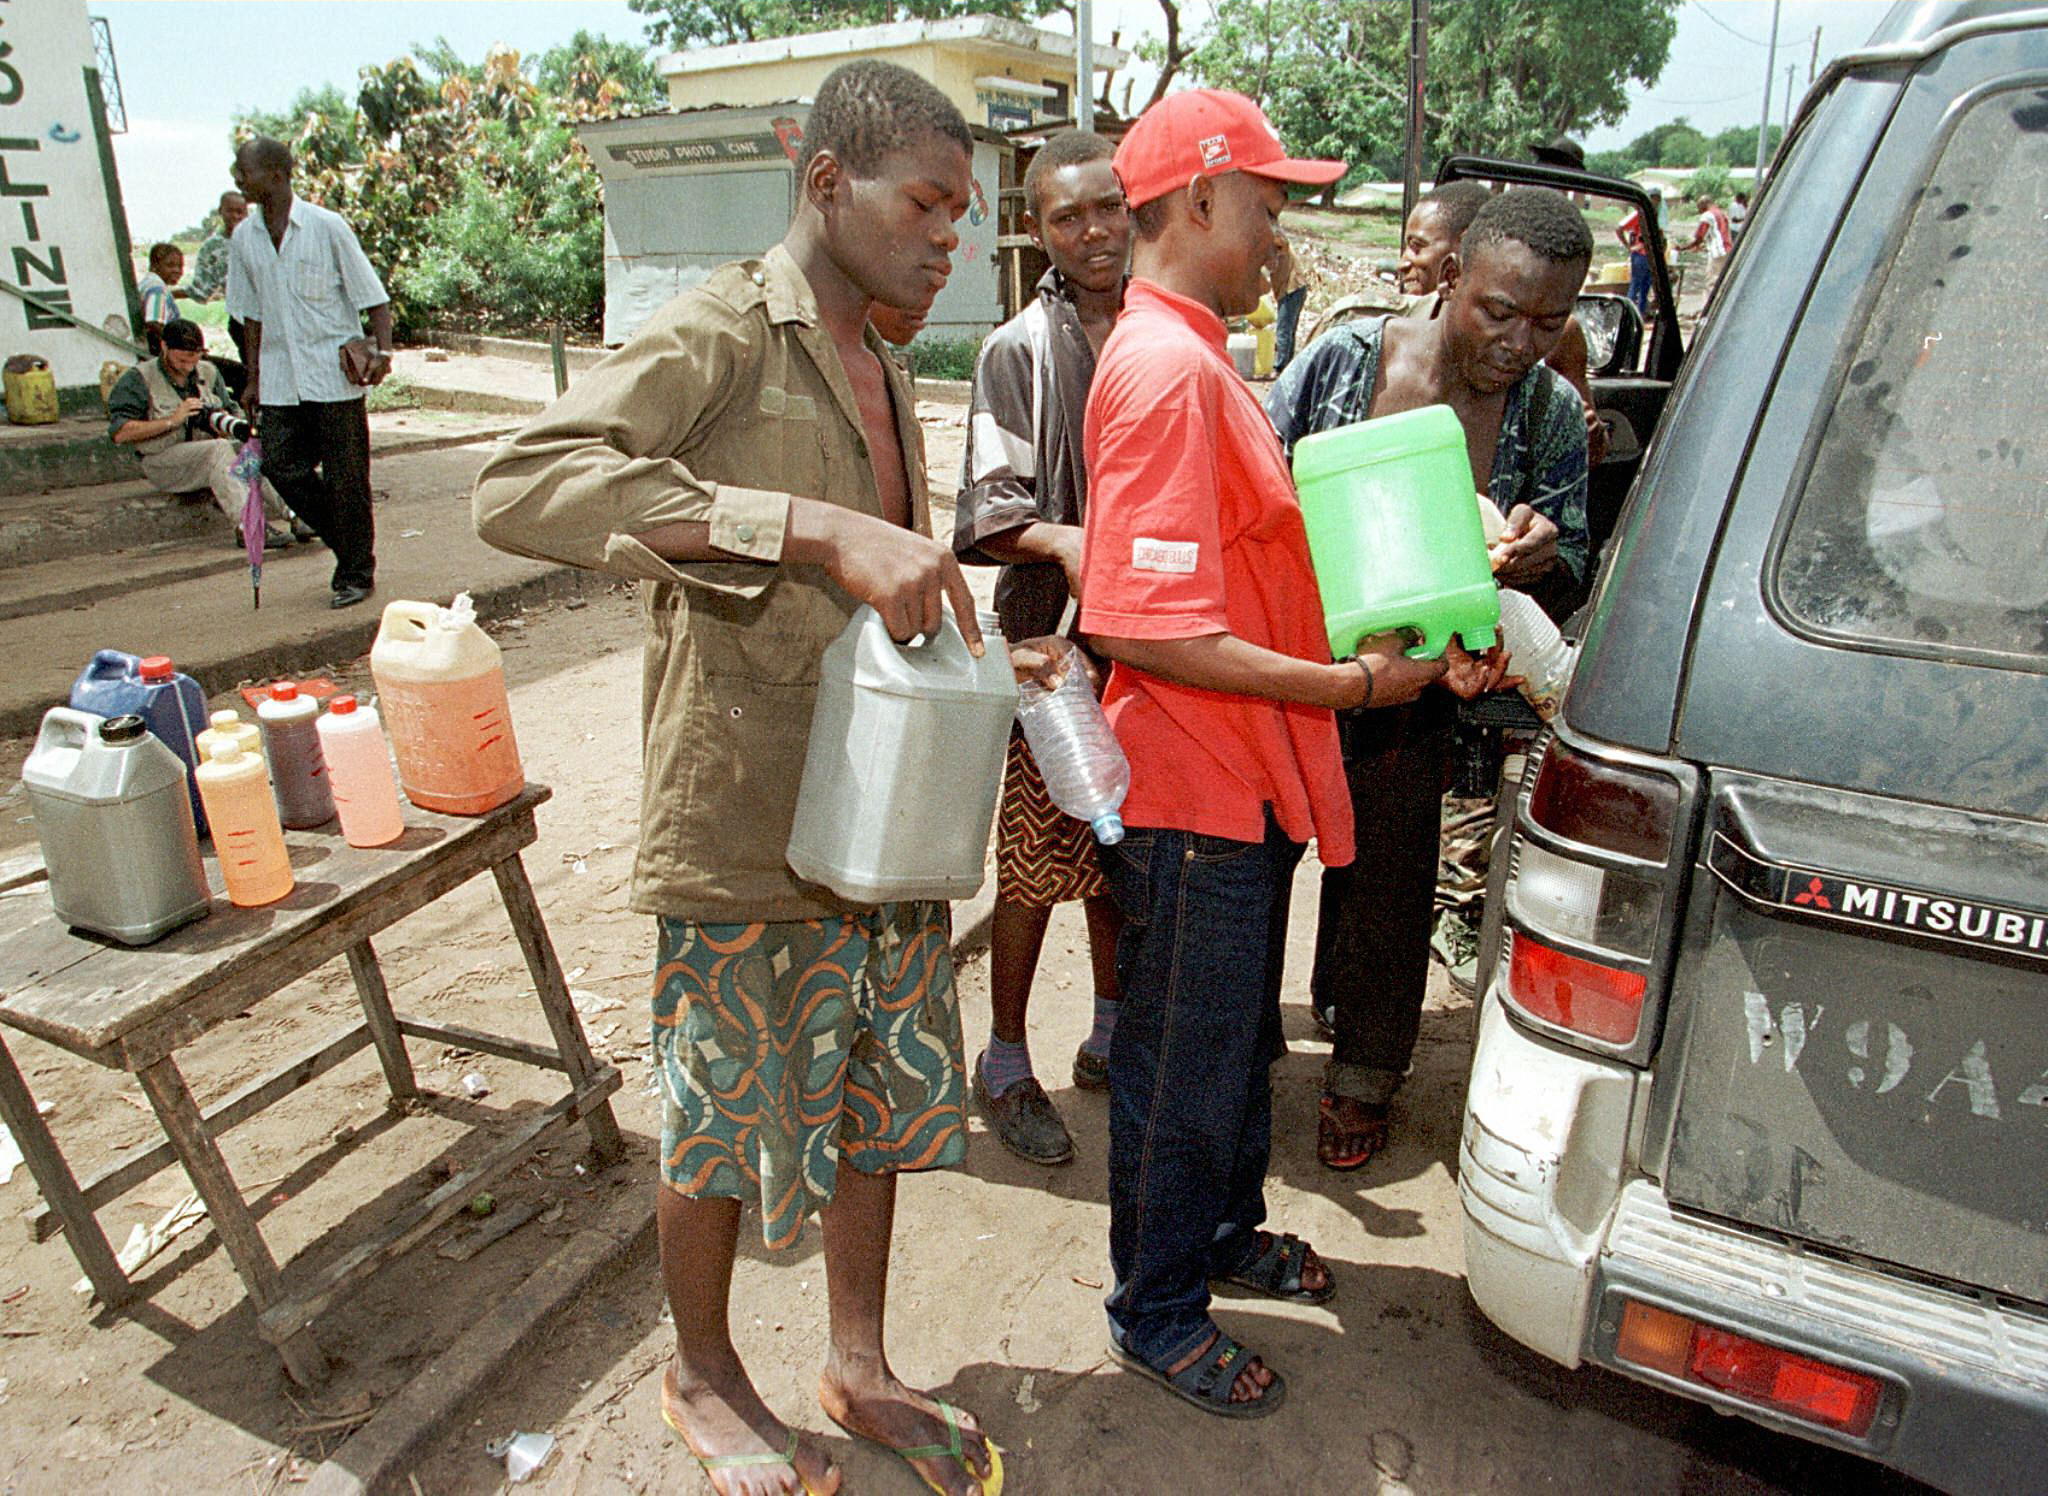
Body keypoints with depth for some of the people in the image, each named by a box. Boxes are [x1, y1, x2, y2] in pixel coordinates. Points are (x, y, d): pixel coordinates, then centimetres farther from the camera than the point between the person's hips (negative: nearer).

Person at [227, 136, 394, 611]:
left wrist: (383, 350, -16)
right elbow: (252, 314, 16)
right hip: (280, 381, 5)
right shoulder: (244, 239, 9)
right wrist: (253, 379, 15)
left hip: (335, 373, -5)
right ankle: (347, 545, 18)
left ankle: (356, 573, 11)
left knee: (346, 477, -1)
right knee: (282, 467, -1)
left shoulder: (326, 226, -5)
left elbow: (372, 295, -2)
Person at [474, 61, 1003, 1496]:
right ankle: (705, 1377, 38)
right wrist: (821, 530, -37)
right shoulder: (721, 335, -13)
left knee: (881, 1102, 17)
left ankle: (860, 1366, 40)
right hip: (742, 841, -7)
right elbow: (521, 484, -31)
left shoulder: (883, 371, 14)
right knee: (726, 1129, 11)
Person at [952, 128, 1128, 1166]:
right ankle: (1005, 1064, 21)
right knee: (1037, 863, 2)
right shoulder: (1019, 350, -2)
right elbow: (990, 507, -9)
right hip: (1054, 647, -4)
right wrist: (1063, 542, -28)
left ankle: (1111, 1037, 34)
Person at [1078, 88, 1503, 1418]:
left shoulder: (1199, 357, 12)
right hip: (1195, 790, -10)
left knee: (1242, 1035, 25)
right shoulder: (1166, 371, -21)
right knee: (1186, 1063, 7)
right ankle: (1158, 1316, 29)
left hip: (1247, 776, 10)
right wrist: (1351, 684, -21)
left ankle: (1229, 1231, 47)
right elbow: (1151, 629, -27)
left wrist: (1402, 627, 9)